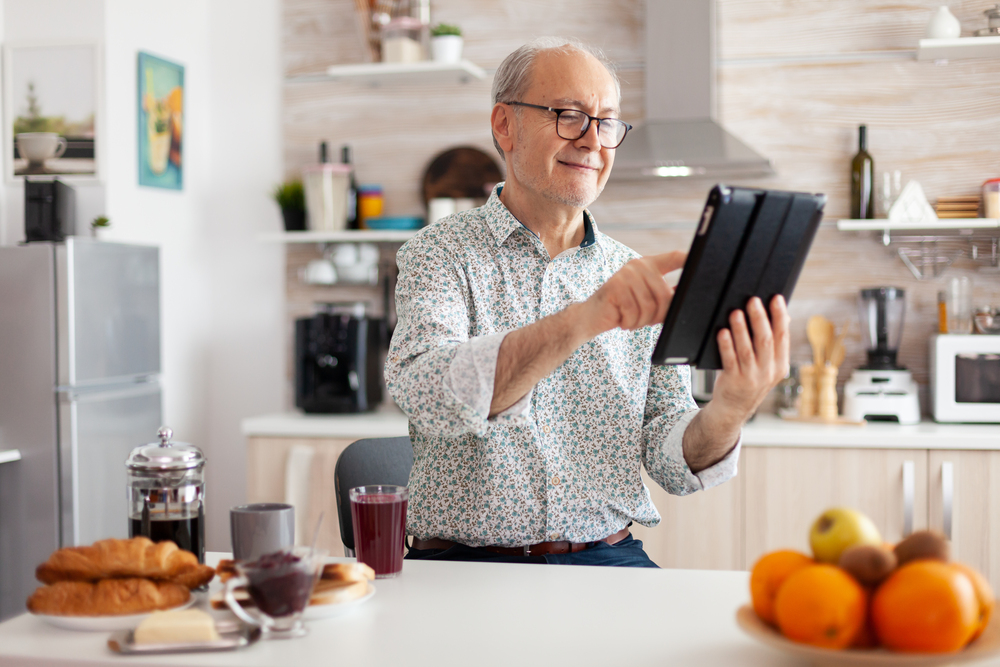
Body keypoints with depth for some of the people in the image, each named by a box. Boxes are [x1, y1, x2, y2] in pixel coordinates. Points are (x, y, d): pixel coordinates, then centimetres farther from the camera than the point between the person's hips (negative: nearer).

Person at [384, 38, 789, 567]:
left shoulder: (639, 282, 9)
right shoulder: (438, 255, -1)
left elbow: (673, 463, 4)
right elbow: (427, 394, -22)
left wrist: (728, 413, -19)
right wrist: (584, 319, -34)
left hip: (608, 560, 4)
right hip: (468, 561, -3)